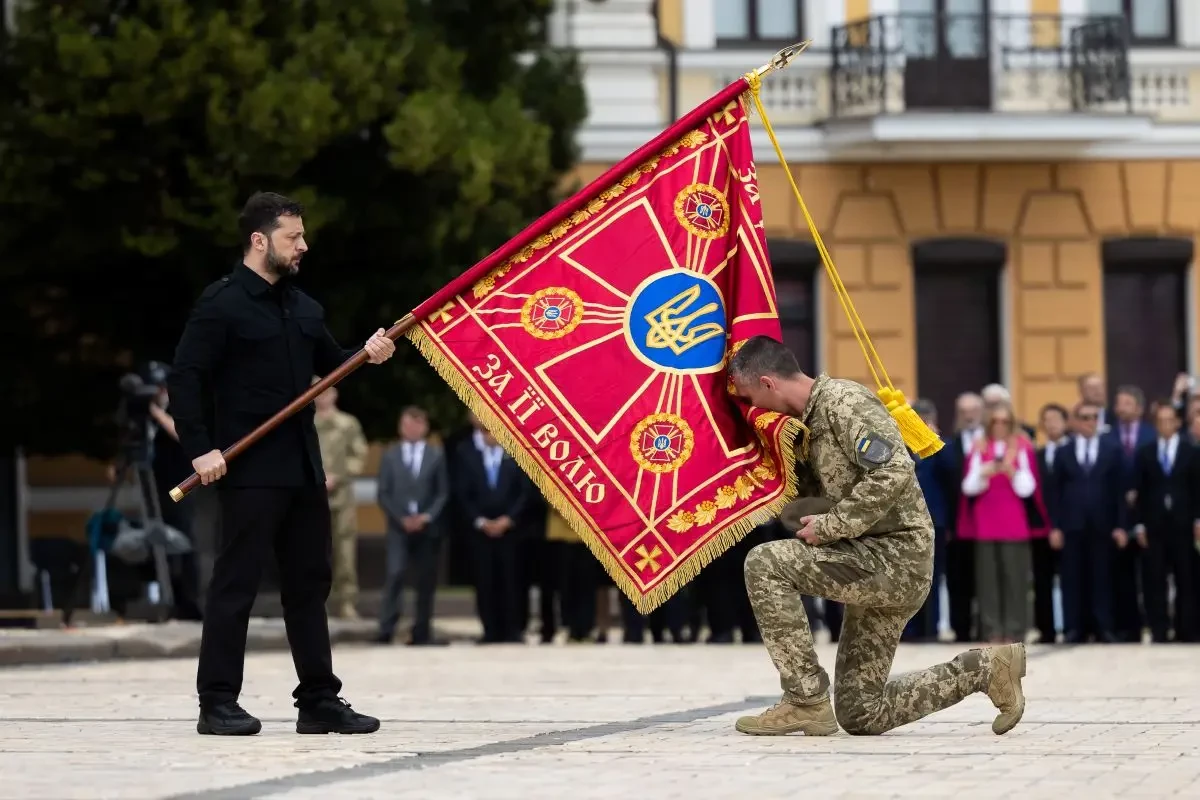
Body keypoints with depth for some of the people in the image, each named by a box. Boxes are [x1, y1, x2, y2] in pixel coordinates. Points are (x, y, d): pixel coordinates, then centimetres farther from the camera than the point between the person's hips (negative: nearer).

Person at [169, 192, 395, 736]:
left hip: (303, 467, 8)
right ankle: (217, 702, 0)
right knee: (236, 583, -5)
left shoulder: (303, 308, 15)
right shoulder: (222, 304, -8)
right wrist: (200, 448, -19)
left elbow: (330, 365, 25)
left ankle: (319, 701, 16)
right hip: (249, 470, -8)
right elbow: (186, 379, -12)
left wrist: (367, 355, 4)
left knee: (310, 582, 10)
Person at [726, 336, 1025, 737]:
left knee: (764, 564, -20)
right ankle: (986, 668, 17)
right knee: (862, 715, 10)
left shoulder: (842, 400, -14)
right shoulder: (813, 418, 16)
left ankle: (806, 702, -15)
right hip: (879, 568, 10)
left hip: (895, 553, -10)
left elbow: (894, 472, -26)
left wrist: (830, 525, -20)